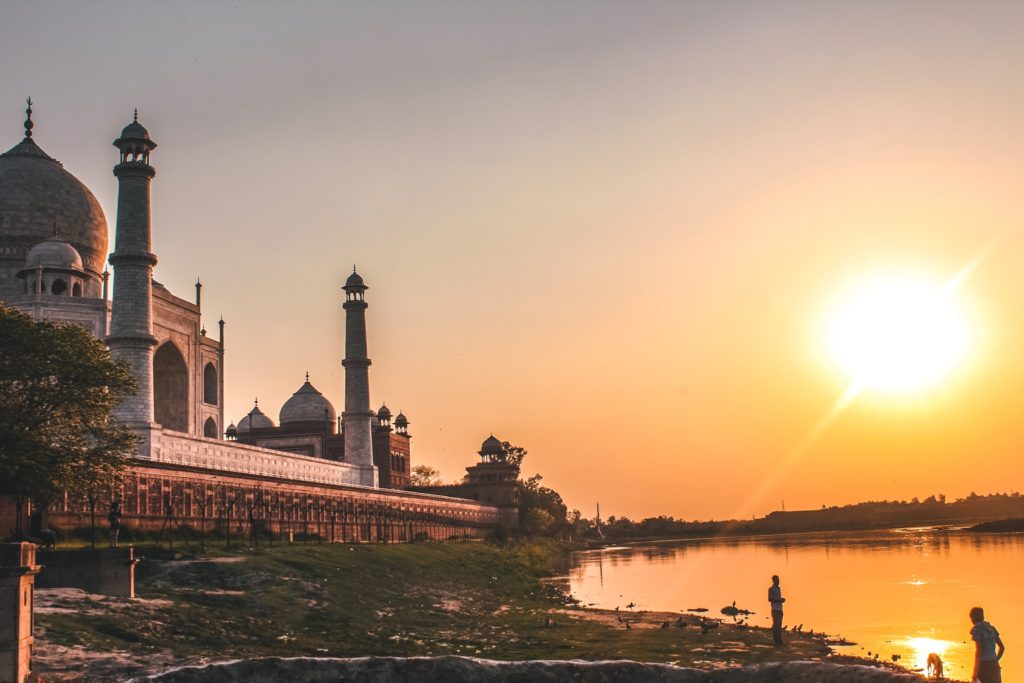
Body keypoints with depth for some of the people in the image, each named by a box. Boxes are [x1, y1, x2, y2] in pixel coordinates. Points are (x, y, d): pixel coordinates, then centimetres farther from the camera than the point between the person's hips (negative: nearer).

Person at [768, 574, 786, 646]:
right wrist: (779, 600, -16)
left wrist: (782, 599, 4)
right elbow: (770, 599, -13)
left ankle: (779, 641, 10)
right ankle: (776, 641, -7)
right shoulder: (771, 589, -6)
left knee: (779, 625, 8)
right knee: (776, 625, -8)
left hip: (780, 609, 8)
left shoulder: (779, 588, 17)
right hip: (775, 609, -8)